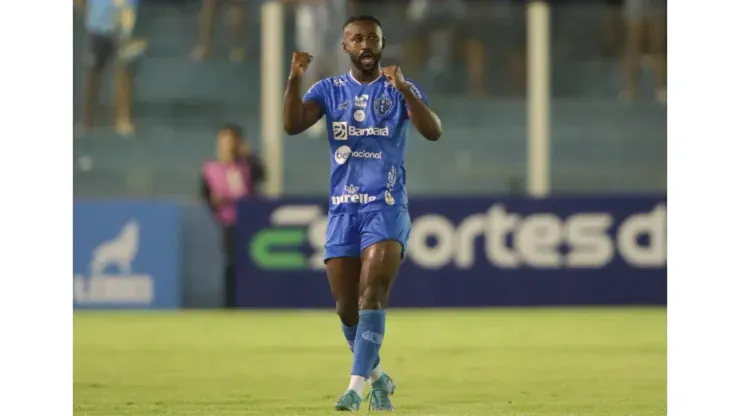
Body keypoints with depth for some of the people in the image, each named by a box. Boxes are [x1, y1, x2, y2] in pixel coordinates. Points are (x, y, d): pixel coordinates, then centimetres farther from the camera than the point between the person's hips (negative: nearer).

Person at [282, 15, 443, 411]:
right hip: (342, 210, 3)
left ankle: (356, 386, -24)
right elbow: (292, 125, -8)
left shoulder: (401, 89, 2)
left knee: (373, 292, -20)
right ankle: (378, 378, 27)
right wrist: (294, 79, -24)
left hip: (387, 208, -3)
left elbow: (433, 132, -14)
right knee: (346, 307, 5)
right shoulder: (329, 90, 8)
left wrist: (405, 89, -29)